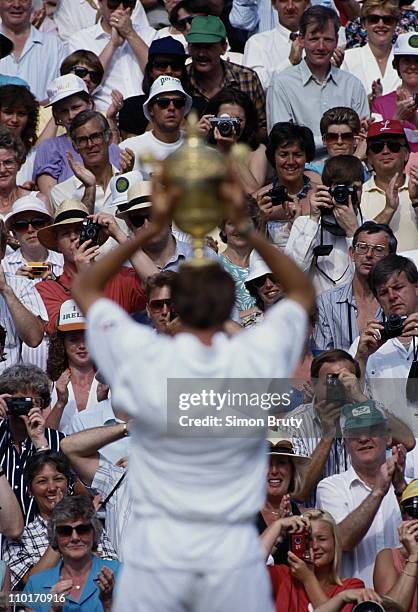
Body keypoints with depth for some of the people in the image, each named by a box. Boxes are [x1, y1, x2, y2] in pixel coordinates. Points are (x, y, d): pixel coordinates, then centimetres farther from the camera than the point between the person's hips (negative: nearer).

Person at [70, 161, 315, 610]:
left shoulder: (144, 361, -11)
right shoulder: (256, 361, -9)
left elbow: (84, 288, 6)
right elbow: (303, 291, 11)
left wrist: (152, 228, -1)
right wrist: (244, 226, 1)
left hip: (156, 549, 0)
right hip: (234, 555, 1)